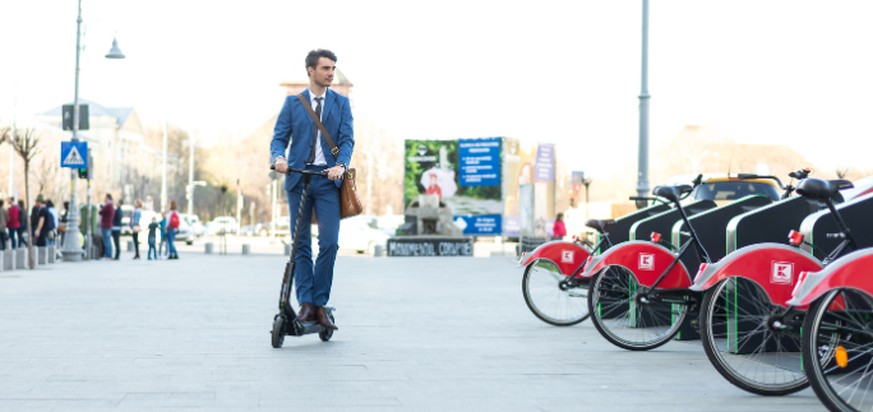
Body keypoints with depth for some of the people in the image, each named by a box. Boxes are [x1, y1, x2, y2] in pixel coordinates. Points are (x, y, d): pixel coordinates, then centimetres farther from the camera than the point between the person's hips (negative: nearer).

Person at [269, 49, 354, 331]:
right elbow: (279, 137, 4)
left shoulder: (341, 103, 10)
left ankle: (320, 304, -1)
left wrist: (340, 165, -20)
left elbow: (347, 139, 0)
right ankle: (306, 303, 4)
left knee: (329, 243, -9)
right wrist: (279, 157, -19)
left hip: (328, 180, 0)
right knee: (300, 244, 1)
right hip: (298, 178, 1)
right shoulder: (293, 103, 9)